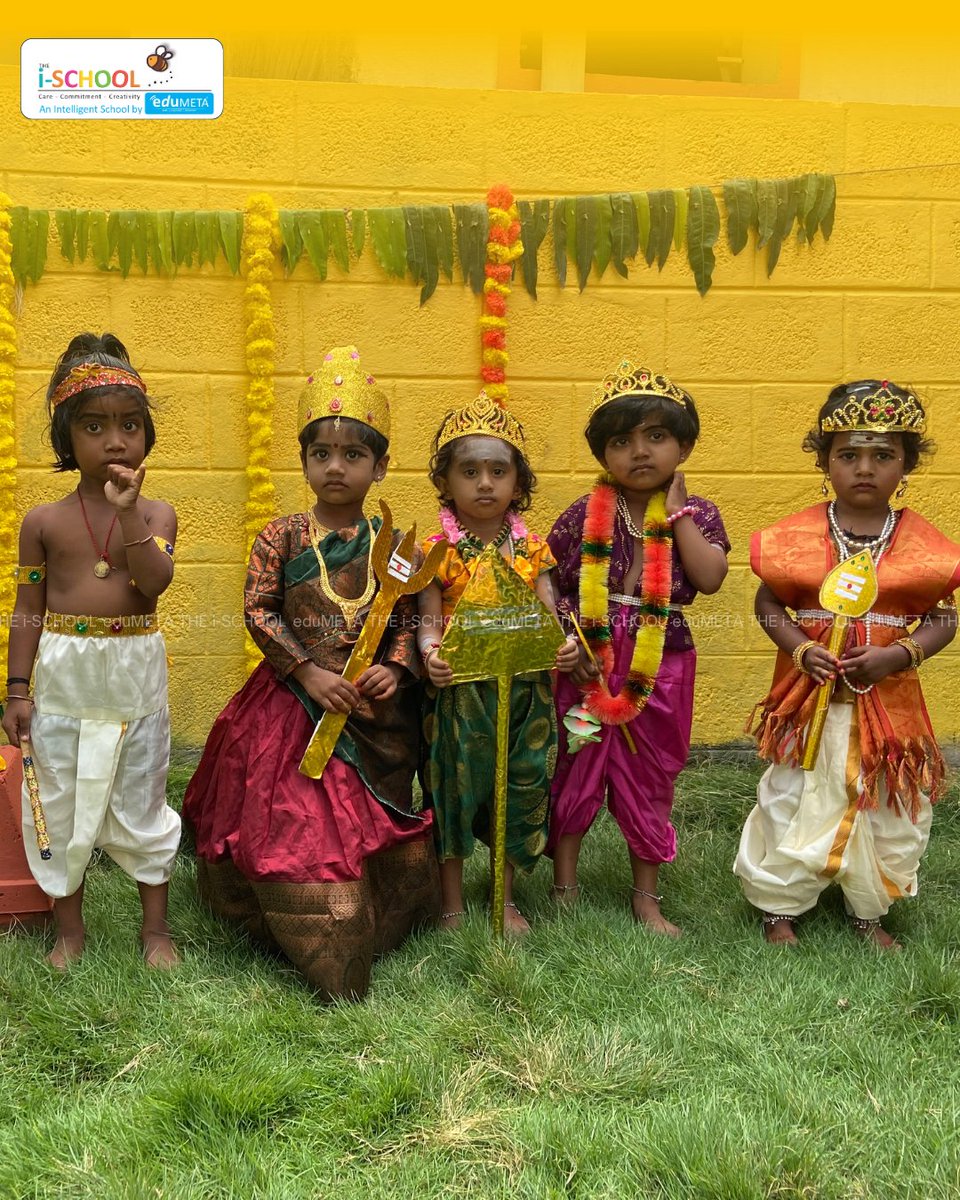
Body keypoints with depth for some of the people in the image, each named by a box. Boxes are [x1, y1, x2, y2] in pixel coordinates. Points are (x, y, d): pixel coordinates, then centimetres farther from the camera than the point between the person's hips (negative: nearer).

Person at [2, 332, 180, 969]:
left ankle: (156, 926, 27)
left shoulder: (156, 513, -3)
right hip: (61, 678, 1)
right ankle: (70, 929, 29)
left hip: (136, 675, -1)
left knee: (141, 805, 12)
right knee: (61, 807, 11)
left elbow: (155, 582, -19)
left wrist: (128, 513, -24)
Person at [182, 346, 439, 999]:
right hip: (296, 703, -2)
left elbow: (409, 619, 2)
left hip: (376, 708, 2)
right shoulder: (283, 537, -5)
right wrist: (309, 671, -17)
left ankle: (377, 929, 40)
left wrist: (395, 670, -16)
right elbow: (258, 610, -8)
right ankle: (326, 957, 18)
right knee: (297, 826, -1)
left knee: (378, 824, 15)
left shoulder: (389, 544, -1)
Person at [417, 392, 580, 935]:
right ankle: (453, 907, 26)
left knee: (520, 792, 13)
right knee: (455, 789, 8)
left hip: (525, 689, 3)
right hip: (458, 692, -3)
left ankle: (506, 900, 33)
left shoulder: (531, 547, 4)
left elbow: (548, 613, 1)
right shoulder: (437, 550, -4)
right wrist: (430, 653, -28)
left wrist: (565, 645, -19)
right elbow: (429, 620, -7)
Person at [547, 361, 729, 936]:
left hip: (661, 665, 1)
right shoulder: (586, 515, -3)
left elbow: (709, 577, -17)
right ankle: (565, 887, 29)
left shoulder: (696, 513, 0)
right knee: (575, 770, 10)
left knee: (650, 780, 13)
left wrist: (677, 512, -13)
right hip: (589, 663, -1)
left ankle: (647, 896, 30)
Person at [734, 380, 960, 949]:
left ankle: (870, 912, 36)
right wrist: (801, 650, -17)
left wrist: (897, 655, -18)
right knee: (794, 802, 9)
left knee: (890, 811, 14)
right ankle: (779, 908, 28)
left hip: (889, 698, 2)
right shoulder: (800, 535, -6)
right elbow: (769, 603, -1)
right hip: (810, 694, -1)